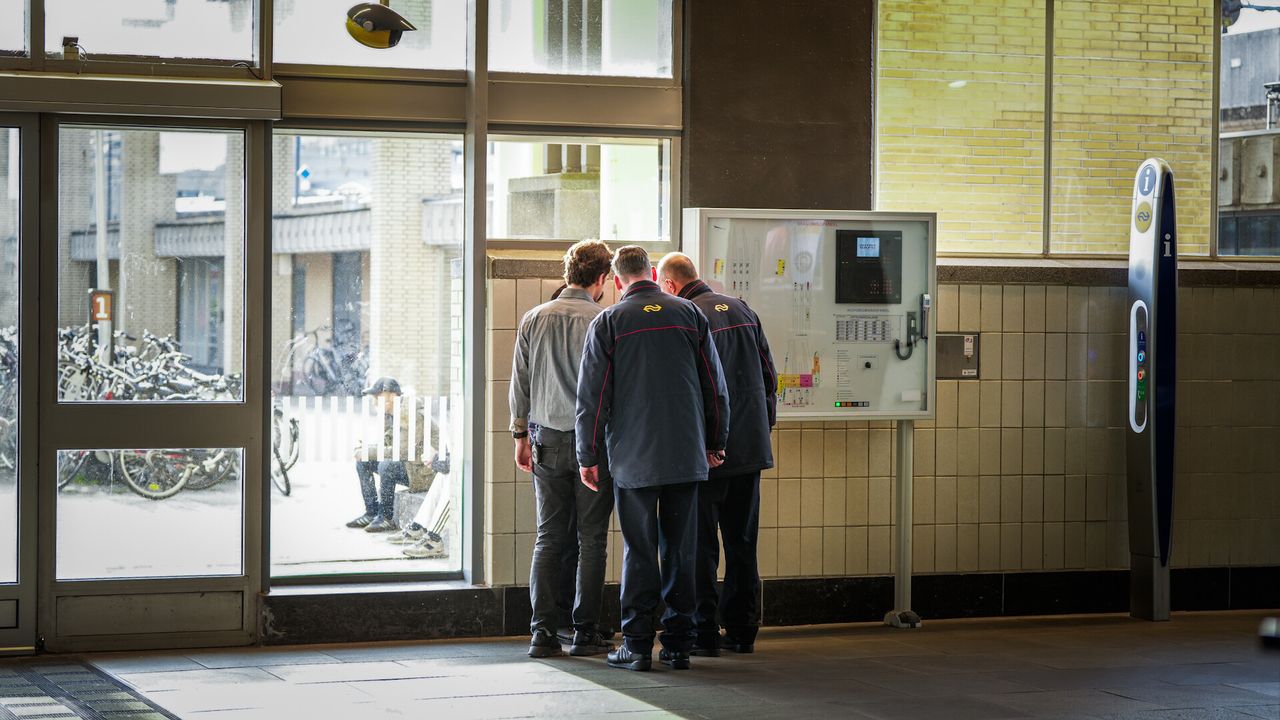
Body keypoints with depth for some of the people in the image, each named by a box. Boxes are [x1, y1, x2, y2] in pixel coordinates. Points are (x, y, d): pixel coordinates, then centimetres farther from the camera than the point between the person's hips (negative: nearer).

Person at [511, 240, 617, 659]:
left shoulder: (533, 320, 3)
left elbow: (519, 384, 7)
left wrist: (521, 436, 16)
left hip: (548, 441, 4)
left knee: (549, 538, 7)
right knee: (591, 539, 3)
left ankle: (543, 633, 3)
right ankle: (585, 632, 4)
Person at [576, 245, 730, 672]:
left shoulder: (608, 322, -3)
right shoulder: (690, 314, 5)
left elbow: (592, 396, -4)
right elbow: (715, 386, 8)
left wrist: (588, 457, 4)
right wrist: (715, 443, 17)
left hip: (632, 458, -2)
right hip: (686, 456, 2)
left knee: (639, 552, 3)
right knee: (680, 552, 7)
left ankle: (637, 646, 2)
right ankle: (678, 644, 9)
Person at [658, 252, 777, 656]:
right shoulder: (742, 311, 10)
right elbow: (768, 377, 13)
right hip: (750, 448, 7)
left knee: (700, 546, 1)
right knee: (742, 543, 12)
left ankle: (703, 634, 1)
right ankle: (742, 632, 16)